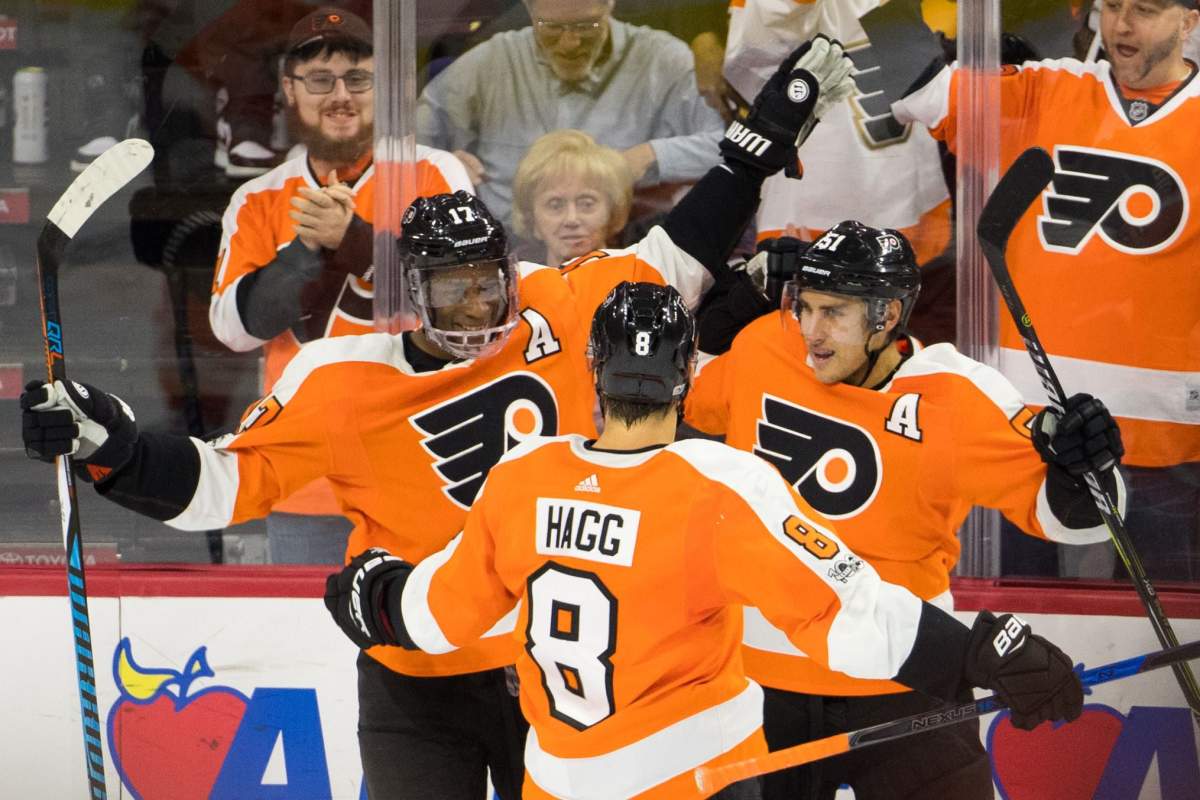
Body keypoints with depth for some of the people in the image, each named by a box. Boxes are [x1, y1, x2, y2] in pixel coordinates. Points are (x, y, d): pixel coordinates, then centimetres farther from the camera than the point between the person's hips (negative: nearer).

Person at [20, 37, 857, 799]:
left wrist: (765, 137, 7)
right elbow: (230, 480, -8)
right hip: (418, 690, -2)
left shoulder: (560, 316, -4)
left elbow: (675, 261, 8)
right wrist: (115, 449, -22)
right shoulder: (343, 381, -11)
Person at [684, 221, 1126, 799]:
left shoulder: (959, 400, -14)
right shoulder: (760, 348, -4)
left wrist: (1081, 467, -27)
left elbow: (1060, 512, -10)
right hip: (758, 677, 3)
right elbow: (689, 404, 18)